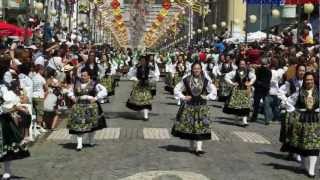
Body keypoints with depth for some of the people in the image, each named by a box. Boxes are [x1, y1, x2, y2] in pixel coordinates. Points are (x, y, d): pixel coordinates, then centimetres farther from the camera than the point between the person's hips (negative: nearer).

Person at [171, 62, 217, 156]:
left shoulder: (206, 81, 0)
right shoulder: (186, 80, -2)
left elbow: (214, 91, 9)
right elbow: (177, 89, 5)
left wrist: (207, 97, -4)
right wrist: (183, 97, -6)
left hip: (201, 107, 0)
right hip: (189, 106, 0)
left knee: (200, 127, -6)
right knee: (189, 126, 4)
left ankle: (198, 148, -6)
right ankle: (192, 147, 18)